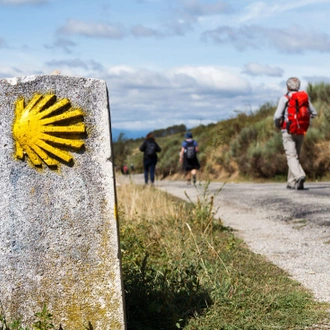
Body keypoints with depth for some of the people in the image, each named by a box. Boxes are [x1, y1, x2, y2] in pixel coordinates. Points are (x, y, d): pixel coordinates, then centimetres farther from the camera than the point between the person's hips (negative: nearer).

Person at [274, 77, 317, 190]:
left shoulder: (284, 98, -8)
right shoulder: (305, 97, 6)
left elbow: (277, 116, -15)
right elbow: (314, 113, 13)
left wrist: (277, 125, 6)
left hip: (288, 131, -5)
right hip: (301, 132, 5)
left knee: (291, 157, -9)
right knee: (295, 156, 16)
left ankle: (300, 176, -34)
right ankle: (292, 183, 19)